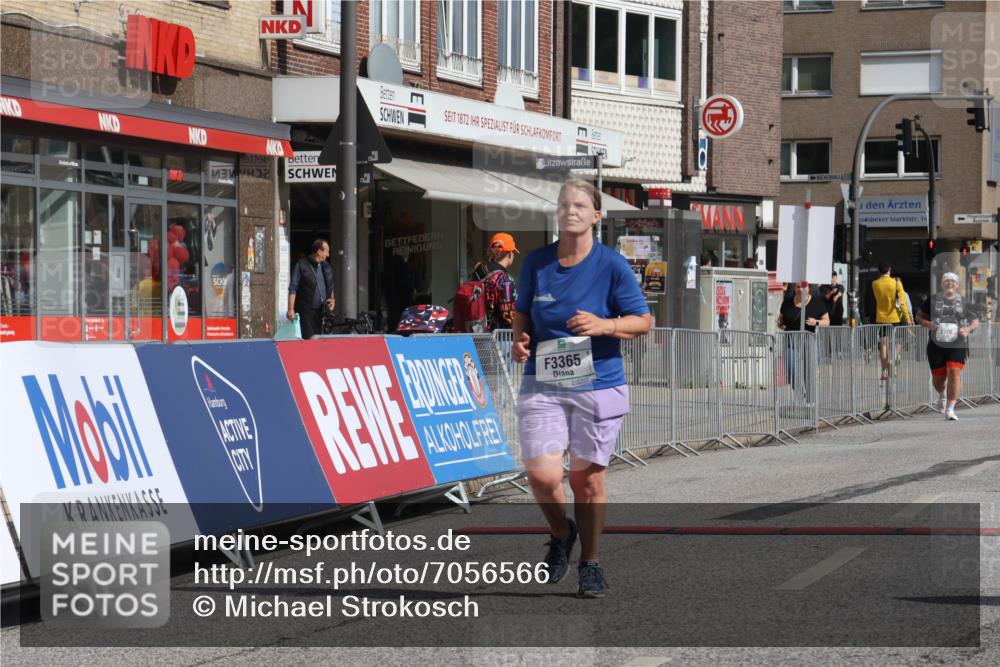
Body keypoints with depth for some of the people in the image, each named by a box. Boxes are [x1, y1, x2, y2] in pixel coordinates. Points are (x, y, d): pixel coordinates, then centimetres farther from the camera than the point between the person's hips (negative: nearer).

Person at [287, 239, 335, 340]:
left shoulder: (326, 267, 14)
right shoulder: (301, 265, -5)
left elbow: (330, 287, 28)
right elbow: (293, 289, -7)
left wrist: (332, 299, 8)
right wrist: (291, 309, -13)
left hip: (322, 311, 6)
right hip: (306, 311, -6)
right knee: (308, 340, -14)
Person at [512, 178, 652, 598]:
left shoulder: (612, 265, -5)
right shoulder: (536, 263, 3)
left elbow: (643, 321, -2)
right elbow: (522, 310, 20)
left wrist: (603, 326, -20)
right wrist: (520, 339, -1)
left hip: (598, 385, -2)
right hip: (542, 385, 2)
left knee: (588, 479, 4)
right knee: (542, 476, -11)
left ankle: (590, 565, 24)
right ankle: (561, 535, 21)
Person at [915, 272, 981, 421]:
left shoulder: (964, 303, 7)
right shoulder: (932, 301, 6)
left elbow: (975, 321, 13)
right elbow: (919, 316, 11)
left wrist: (968, 329, -9)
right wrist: (927, 324, -10)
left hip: (957, 345, -1)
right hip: (937, 345, 1)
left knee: (954, 374, -15)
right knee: (938, 377, 7)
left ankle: (950, 409, -11)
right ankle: (942, 395, 43)